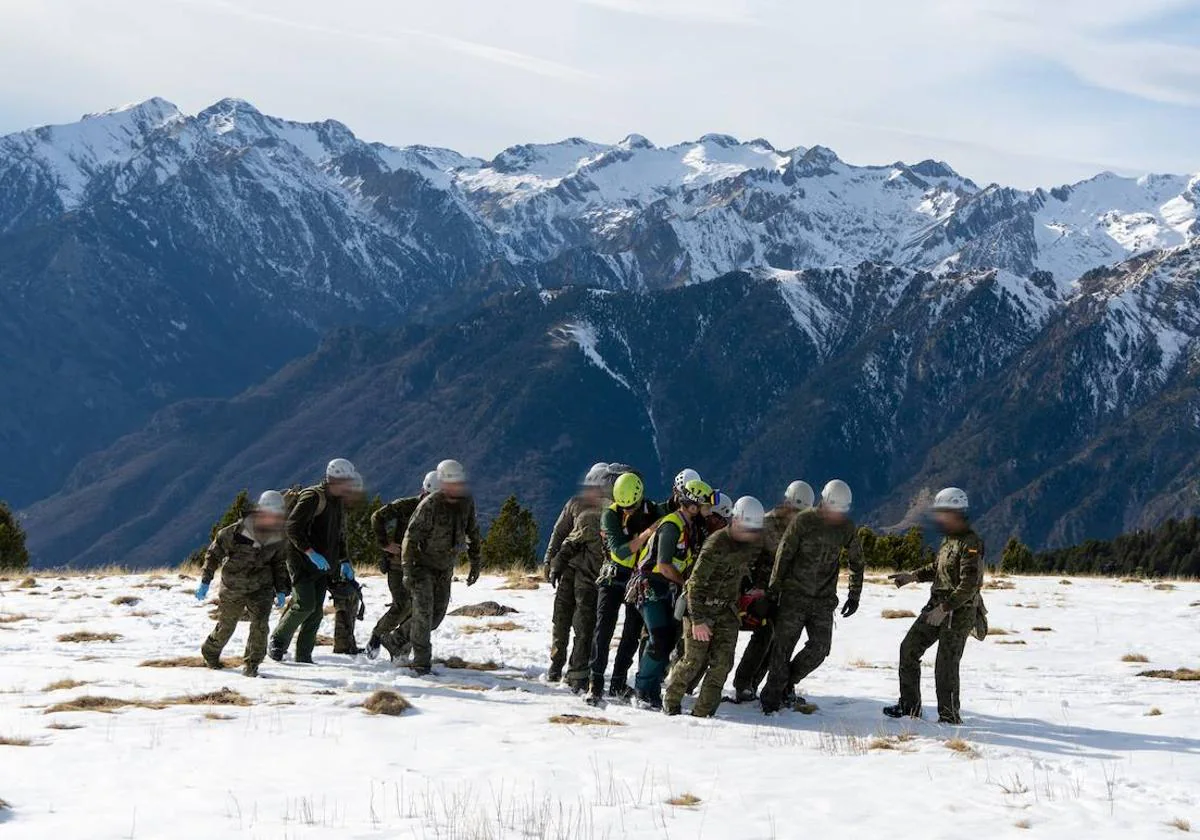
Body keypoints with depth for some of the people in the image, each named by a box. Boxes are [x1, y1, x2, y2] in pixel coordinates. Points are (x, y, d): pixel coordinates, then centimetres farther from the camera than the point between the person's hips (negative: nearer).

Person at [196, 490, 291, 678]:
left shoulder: (277, 539, -8)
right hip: (233, 587, -2)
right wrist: (205, 581, -9)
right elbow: (214, 553, -7)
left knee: (260, 623, -18)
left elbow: (279, 564, 11)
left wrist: (281, 590, 5)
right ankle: (210, 652, 42)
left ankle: (252, 664, -2)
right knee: (226, 626, 12)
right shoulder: (235, 533, -20)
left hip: (261, 587, 2)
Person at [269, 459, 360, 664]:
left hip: (323, 565, 8)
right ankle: (278, 641, 3)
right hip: (302, 562, -8)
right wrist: (311, 553, -26)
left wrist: (344, 561, 15)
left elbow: (340, 535, 25)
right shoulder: (312, 497, -15)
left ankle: (304, 656, 10)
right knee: (305, 605, -16)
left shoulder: (339, 502, 14)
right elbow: (291, 528, -21)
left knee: (316, 611, 4)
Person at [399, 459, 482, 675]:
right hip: (423, 565, -6)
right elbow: (411, 538, -21)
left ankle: (400, 636, 33)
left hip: (445, 568, 6)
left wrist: (475, 564, 10)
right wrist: (408, 571, -25)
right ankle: (421, 662, -9)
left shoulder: (466, 502, -6)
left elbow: (472, 533, 10)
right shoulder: (430, 505, -24)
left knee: (437, 615, 11)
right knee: (424, 611, -14)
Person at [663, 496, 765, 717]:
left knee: (722, 662, -5)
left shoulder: (755, 542, 0)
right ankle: (671, 701, 15)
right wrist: (698, 620, -25)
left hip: (727, 610, 6)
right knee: (694, 660, -6)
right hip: (701, 607, -6)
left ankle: (703, 712, 2)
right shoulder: (716, 544, -22)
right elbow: (696, 583, -21)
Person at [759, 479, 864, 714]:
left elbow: (857, 562, 15)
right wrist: (774, 586, -4)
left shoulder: (847, 528, 3)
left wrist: (854, 595, 14)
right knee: (784, 646, -4)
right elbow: (784, 553, -4)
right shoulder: (804, 521, -8)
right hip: (794, 595, -3)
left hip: (824, 599, 3)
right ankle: (772, 696, 6)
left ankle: (787, 683, 17)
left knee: (820, 648, -4)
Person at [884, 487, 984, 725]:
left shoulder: (971, 545, -18)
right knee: (909, 648, 9)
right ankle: (910, 705, 18)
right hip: (938, 607, 9)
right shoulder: (949, 539, 11)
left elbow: (969, 586, -24)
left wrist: (945, 608, -25)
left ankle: (949, 716, 7)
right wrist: (913, 576, 16)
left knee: (945, 665, -6)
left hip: (959, 612, -9)